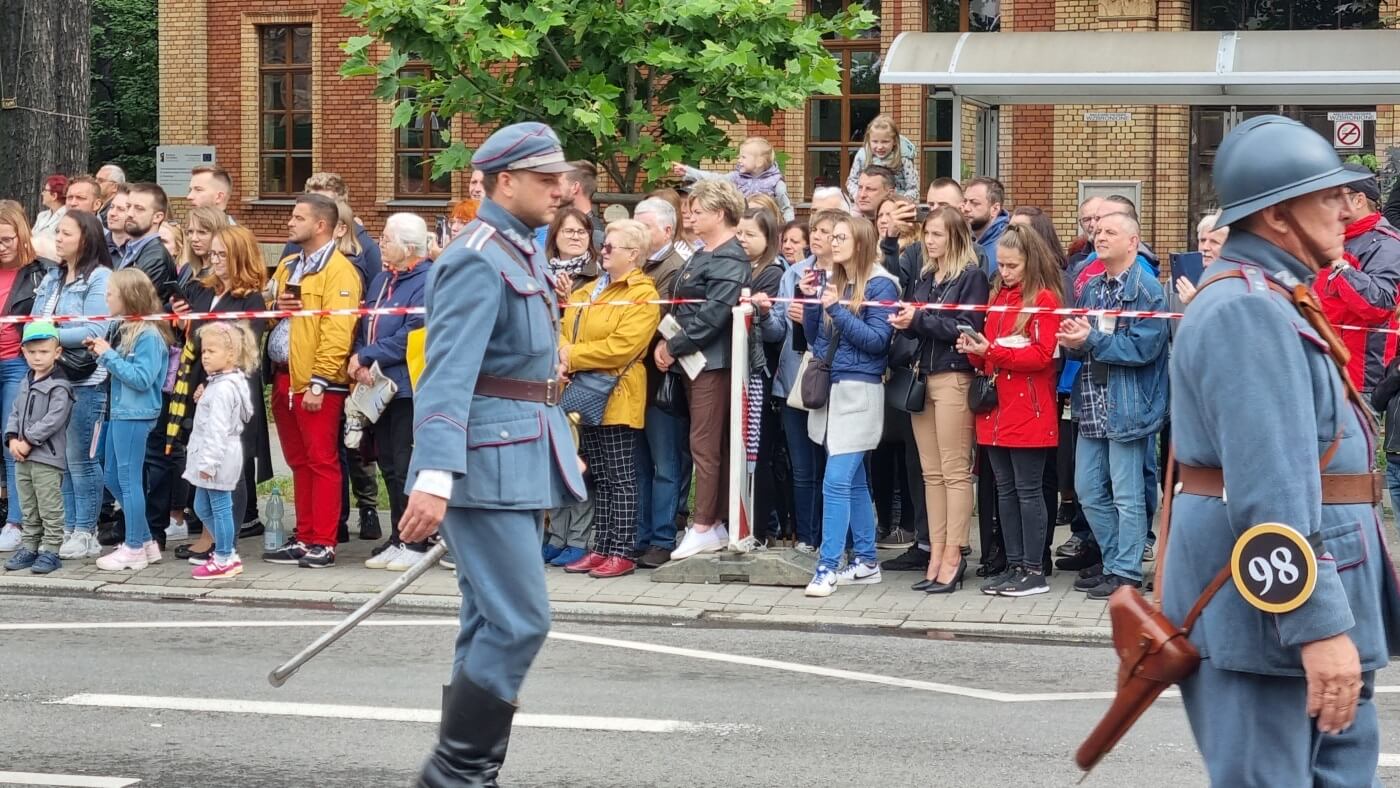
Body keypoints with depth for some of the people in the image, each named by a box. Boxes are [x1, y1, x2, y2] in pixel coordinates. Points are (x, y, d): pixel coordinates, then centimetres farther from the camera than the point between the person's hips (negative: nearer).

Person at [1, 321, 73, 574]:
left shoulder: (58, 387, -10)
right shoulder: (26, 383, 15)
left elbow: (53, 420, -19)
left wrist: (29, 441, -18)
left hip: (47, 458, -8)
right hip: (23, 458, 8)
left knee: (50, 509, -3)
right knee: (28, 509, 15)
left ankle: (50, 551, 1)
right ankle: (29, 547, 22)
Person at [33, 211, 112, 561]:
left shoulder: (100, 278, -7)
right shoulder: (52, 277, 16)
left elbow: (95, 331, -16)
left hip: (87, 381, -7)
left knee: (81, 458, -2)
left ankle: (85, 534, 6)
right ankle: (67, 529, 17)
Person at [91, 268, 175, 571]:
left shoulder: (148, 335, -17)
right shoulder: (128, 330, 10)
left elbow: (142, 378, -22)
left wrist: (109, 355, -19)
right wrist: (103, 354, 1)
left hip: (135, 416, -10)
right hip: (120, 412, 10)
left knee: (129, 480, -3)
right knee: (113, 478, 16)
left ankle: (134, 549, 6)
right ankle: (145, 540, 23)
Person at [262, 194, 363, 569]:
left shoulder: (339, 271, -10)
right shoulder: (287, 267, 17)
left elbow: (337, 331, -17)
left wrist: (318, 383, -21)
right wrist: (274, 308, 4)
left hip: (317, 383, -8)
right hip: (283, 376, 8)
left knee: (322, 461, -4)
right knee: (299, 462, 12)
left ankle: (323, 544, -1)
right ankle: (303, 539, 18)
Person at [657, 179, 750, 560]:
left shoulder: (730, 260, -12)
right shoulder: (701, 256, 17)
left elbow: (712, 315, -19)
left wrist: (673, 346, -13)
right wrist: (669, 345, 7)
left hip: (713, 360, -9)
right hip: (694, 359, 9)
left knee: (704, 444, -6)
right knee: (710, 445, 11)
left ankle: (704, 528, -2)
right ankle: (715, 523, 15)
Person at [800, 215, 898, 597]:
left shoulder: (880, 285, -7)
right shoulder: (833, 281, 14)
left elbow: (878, 340, -14)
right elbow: (815, 337, 15)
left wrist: (838, 310, -18)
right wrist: (811, 299, 1)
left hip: (859, 392, -8)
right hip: (829, 389, 8)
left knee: (837, 481, -13)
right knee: (854, 481, 12)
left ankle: (827, 566, -12)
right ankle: (866, 562, 18)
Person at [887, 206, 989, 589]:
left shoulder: (972, 277, -4)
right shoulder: (923, 278, 18)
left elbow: (968, 328, -13)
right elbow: (911, 323, 18)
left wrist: (920, 320, -15)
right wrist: (904, 322, -4)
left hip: (954, 378, -7)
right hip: (922, 377, 7)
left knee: (955, 472, -5)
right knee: (931, 472, 7)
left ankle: (952, 556, -5)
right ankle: (934, 551, 9)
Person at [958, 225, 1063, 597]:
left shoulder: (1044, 298, -7)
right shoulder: (997, 297, 15)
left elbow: (1041, 355, -15)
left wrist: (991, 350, -19)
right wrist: (975, 350, -2)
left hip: (1029, 411, -7)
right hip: (997, 409, 7)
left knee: (1028, 491, -3)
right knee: (1005, 490, 10)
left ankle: (1034, 571, 2)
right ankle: (1014, 566, 16)